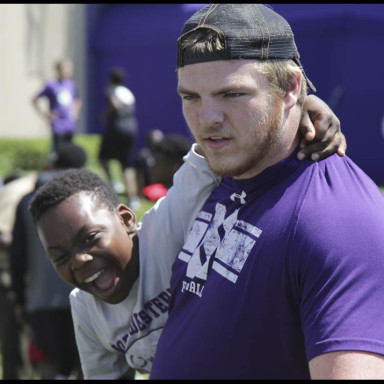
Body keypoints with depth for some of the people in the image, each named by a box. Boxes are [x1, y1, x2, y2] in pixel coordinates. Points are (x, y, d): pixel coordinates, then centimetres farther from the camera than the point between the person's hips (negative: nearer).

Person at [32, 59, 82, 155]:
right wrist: (44, 115, -5)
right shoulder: (50, 85, -5)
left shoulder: (72, 85, 9)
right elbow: (34, 100, 1)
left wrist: (75, 113, 11)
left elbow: (78, 101, 28)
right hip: (57, 125, -5)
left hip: (70, 126, 5)